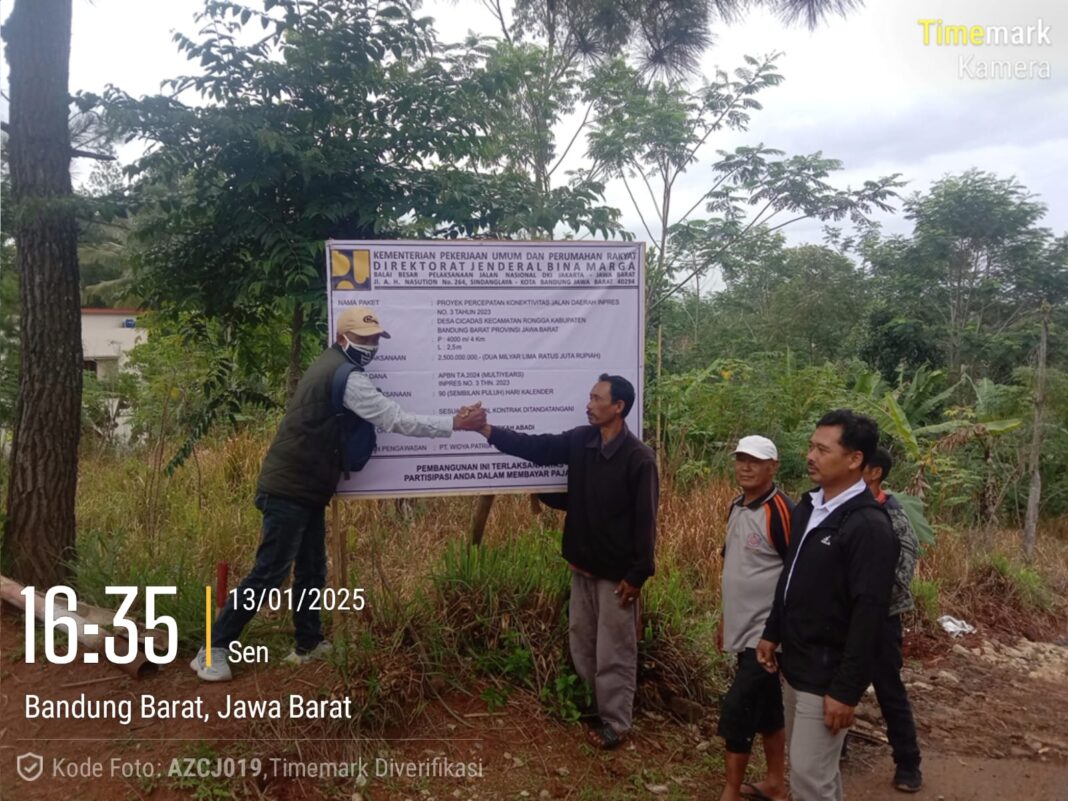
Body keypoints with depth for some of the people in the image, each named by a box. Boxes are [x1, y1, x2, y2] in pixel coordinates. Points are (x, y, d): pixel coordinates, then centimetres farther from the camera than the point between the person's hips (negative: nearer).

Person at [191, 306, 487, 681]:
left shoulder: (331, 366, 14)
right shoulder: (345, 376, -19)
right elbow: (397, 420, -23)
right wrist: (456, 423, -22)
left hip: (305, 490, 10)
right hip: (289, 490, -10)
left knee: (312, 571, 14)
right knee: (270, 573, -5)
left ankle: (309, 645, 24)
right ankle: (212, 650, 5)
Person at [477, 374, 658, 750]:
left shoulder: (638, 458, -19)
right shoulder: (580, 441, -1)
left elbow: (645, 519, -17)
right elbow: (535, 446, 1)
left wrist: (637, 574, -17)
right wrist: (488, 430, -9)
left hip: (616, 572, -7)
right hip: (582, 565, 7)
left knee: (613, 652, 6)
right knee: (581, 644, 19)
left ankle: (615, 723, 22)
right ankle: (589, 707, 37)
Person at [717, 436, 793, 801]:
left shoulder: (781, 510, -18)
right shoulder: (736, 508, 8)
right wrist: (725, 618, 18)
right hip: (744, 629, 8)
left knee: (736, 711, -4)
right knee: (766, 708, 18)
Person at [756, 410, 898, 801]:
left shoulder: (869, 527, -21)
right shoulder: (807, 507, 5)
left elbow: (869, 617, -22)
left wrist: (847, 690, -21)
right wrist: (772, 633, 16)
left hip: (826, 676, -8)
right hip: (795, 666, 8)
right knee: (817, 769, 21)